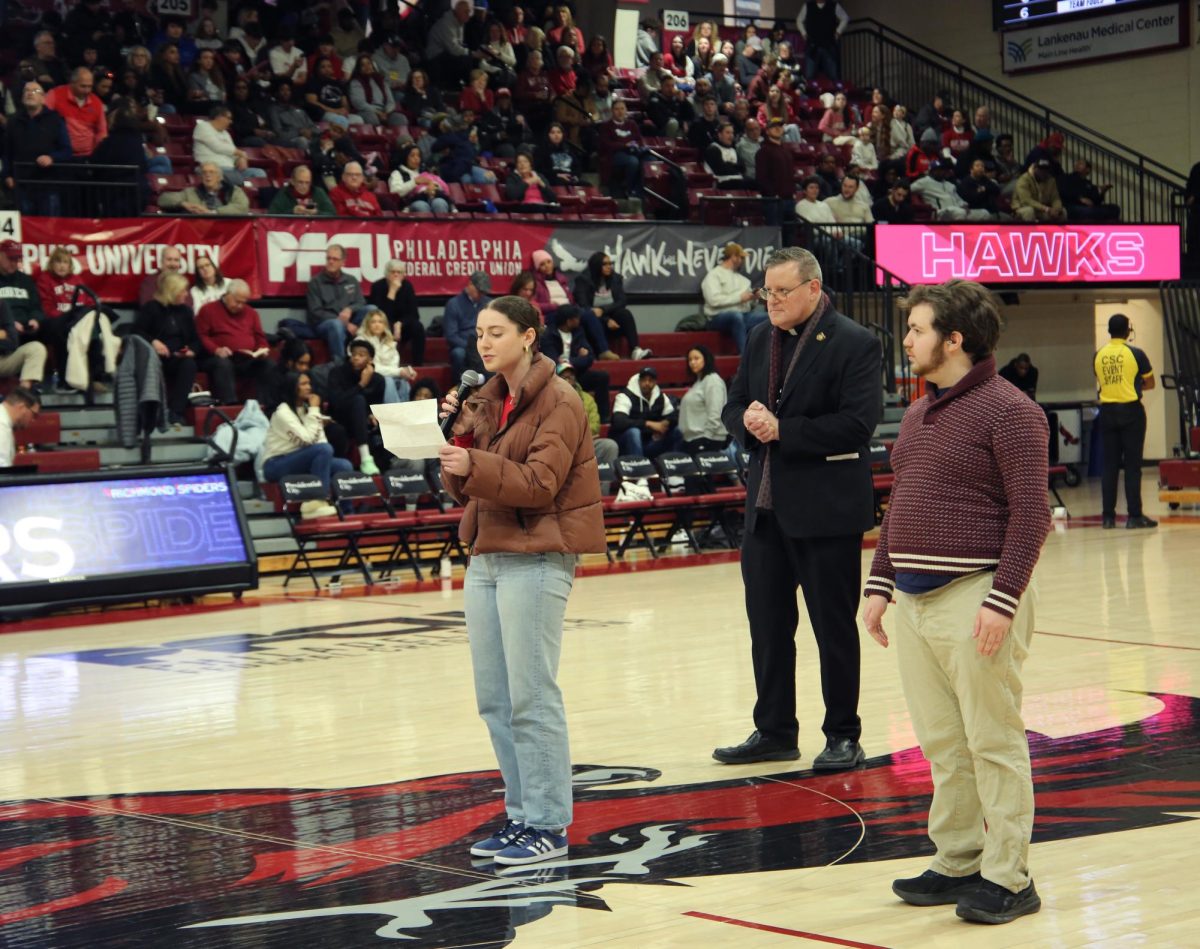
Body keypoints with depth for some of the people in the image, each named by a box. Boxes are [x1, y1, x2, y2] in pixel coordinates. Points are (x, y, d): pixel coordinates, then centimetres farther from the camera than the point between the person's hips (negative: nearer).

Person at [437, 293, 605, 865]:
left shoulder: (558, 401, -8)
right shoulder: (487, 400, 14)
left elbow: (540, 484, -18)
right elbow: (463, 489, 12)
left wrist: (475, 465, -30)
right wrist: (458, 434, -4)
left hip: (536, 559, -8)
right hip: (486, 556, 8)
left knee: (532, 698, -6)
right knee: (494, 699, 9)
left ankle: (549, 827, 1)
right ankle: (521, 815, 20)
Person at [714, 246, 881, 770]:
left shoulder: (854, 343, -9)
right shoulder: (760, 340, 12)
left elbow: (857, 423, -19)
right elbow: (733, 407, 14)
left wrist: (783, 430, -19)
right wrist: (750, 422, -10)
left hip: (826, 509, -6)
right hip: (766, 506, 7)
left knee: (834, 627, 4)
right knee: (767, 624, 12)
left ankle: (843, 736, 15)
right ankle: (774, 732, 23)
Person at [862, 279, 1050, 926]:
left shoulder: (1008, 411, -9)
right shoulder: (917, 416, 16)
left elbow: (1030, 513, -14)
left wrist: (1003, 600, -20)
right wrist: (880, 583, 14)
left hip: (975, 597, -8)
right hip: (914, 600, 8)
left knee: (993, 743, -2)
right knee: (941, 743, 12)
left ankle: (1008, 879, 6)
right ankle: (957, 865, 22)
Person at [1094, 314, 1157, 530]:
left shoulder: (1098, 356, 4)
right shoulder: (1135, 353, -6)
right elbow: (1150, 384, 4)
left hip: (1107, 411, 3)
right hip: (1131, 410, -3)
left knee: (1109, 464, 7)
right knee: (1132, 465, -1)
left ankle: (1108, 516, 7)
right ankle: (1134, 516, -1)